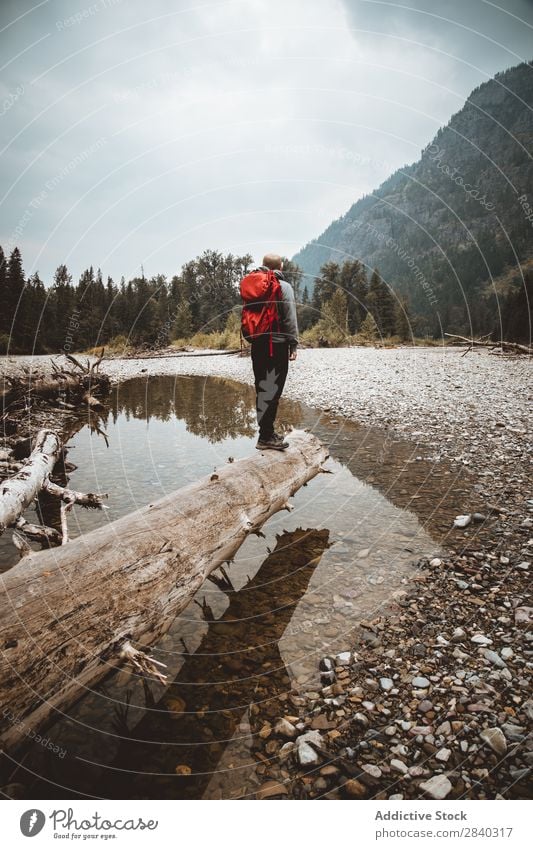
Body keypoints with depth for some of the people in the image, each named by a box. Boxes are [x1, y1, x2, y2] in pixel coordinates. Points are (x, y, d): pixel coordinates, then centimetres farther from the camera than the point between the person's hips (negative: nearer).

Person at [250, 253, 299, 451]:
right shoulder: (284, 286, -5)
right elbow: (290, 318, -10)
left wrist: (252, 338, 14)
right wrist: (294, 345, -6)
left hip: (257, 344, 6)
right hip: (277, 344, -6)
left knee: (262, 389, 12)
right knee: (272, 390, -5)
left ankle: (267, 431, 20)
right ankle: (266, 436, -5)